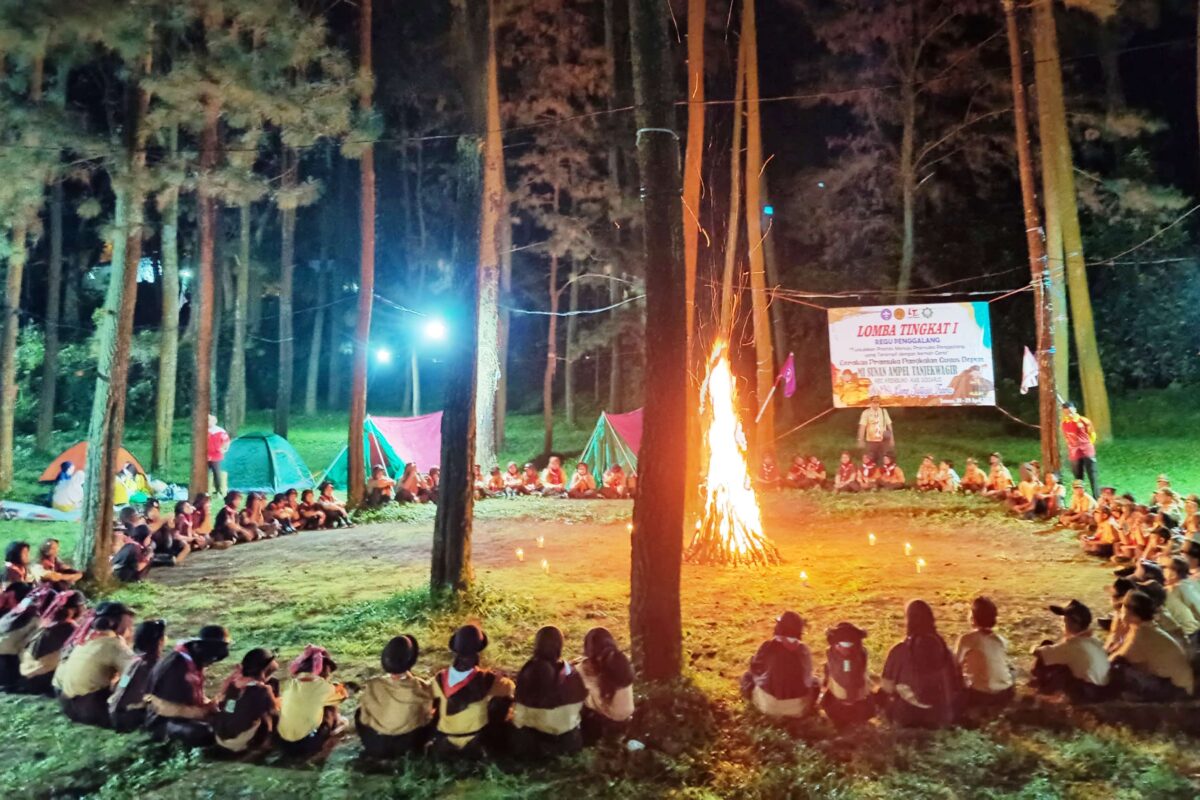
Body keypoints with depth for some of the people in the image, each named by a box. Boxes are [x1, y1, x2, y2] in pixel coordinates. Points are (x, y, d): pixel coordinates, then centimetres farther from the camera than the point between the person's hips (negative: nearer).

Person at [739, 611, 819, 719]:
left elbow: (755, 668, 5)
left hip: (769, 705, -2)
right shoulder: (803, 649, -3)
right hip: (799, 708, 2)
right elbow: (807, 674, 13)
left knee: (747, 675, 22)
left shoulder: (768, 646, -10)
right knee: (813, 680, 30)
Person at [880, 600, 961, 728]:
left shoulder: (899, 652, -15)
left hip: (906, 718, -3)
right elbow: (955, 688, 1)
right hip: (940, 718, 4)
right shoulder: (945, 651, -7)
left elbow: (887, 687, -9)